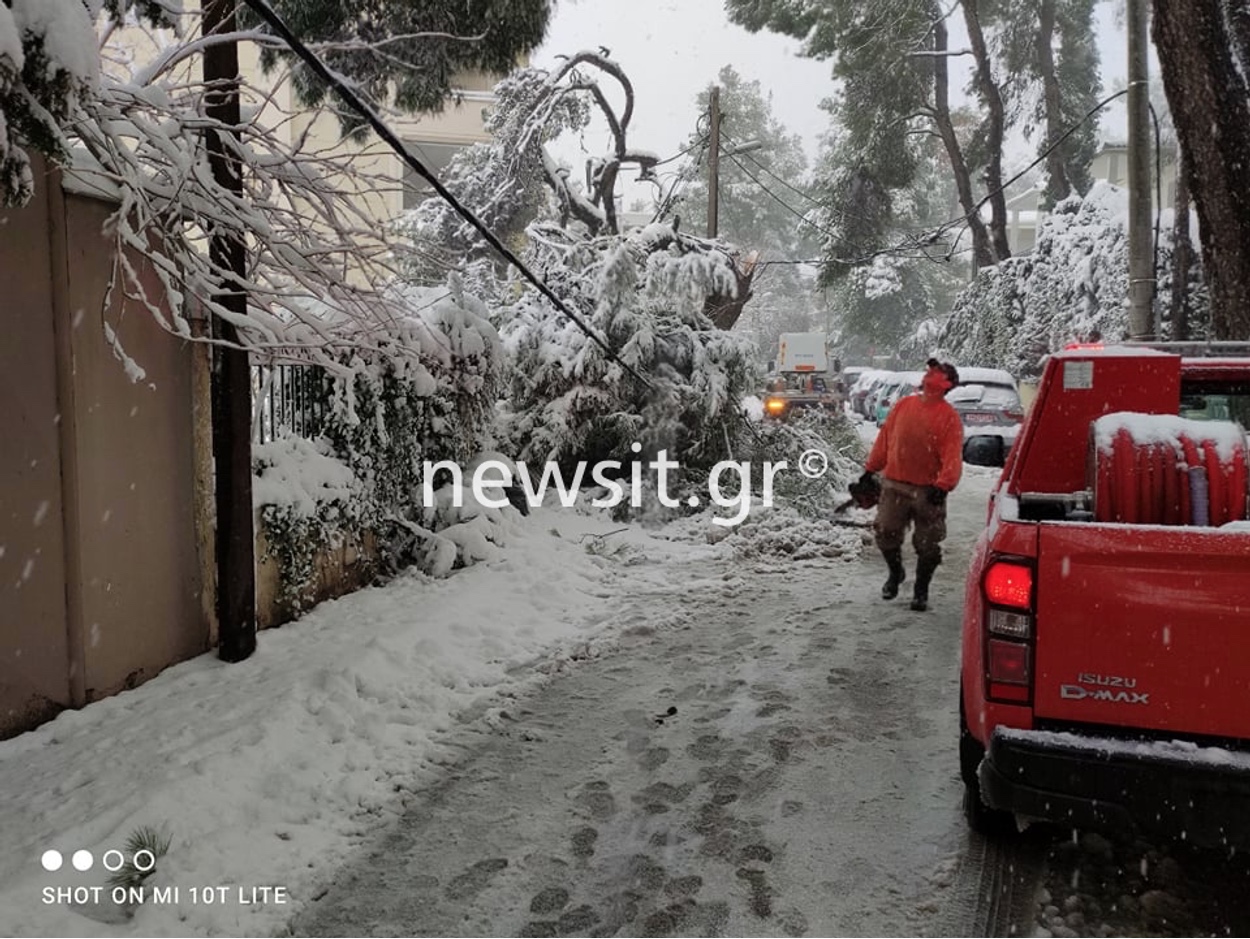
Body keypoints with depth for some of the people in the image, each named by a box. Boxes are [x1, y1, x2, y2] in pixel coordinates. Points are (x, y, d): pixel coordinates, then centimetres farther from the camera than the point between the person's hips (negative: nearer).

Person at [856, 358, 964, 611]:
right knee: (886, 534, 4)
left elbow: (952, 457, -13)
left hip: (928, 492, -3)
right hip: (894, 485, 3)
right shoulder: (904, 405, 7)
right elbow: (884, 438, 13)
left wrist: (943, 485, -25)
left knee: (927, 545, 3)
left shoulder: (949, 417, -6)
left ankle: (921, 591, 19)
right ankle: (895, 572, 31)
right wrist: (871, 469, 13)